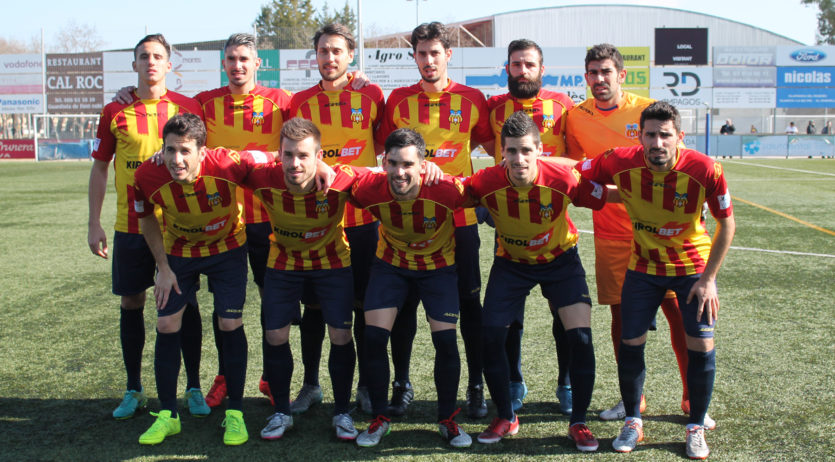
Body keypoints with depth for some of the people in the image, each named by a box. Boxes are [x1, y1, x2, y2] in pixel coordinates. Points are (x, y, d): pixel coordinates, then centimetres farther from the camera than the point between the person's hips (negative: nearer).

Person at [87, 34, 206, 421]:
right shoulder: (115, 112, 3)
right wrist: (94, 224, 4)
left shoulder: (188, 108, 0)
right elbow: (99, 168, 8)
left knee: (184, 302, 3)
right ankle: (134, 390, 22)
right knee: (131, 304, 7)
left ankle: (193, 388, 17)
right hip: (130, 226, 1)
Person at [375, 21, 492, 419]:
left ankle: (476, 386, 17)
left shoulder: (471, 99, 2)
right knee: (404, 303, 6)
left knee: (469, 303, 4)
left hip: (460, 217, -1)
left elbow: (492, 147, 10)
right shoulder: (399, 99, 4)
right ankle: (401, 384, 20)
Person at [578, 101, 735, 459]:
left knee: (701, 345, -4)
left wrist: (708, 279, -11)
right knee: (631, 343, -1)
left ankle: (696, 428, 18)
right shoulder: (621, 163, -23)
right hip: (644, 266, 1)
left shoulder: (705, 170, -25)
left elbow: (726, 223, -11)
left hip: (694, 265, -1)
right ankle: (633, 423, 20)